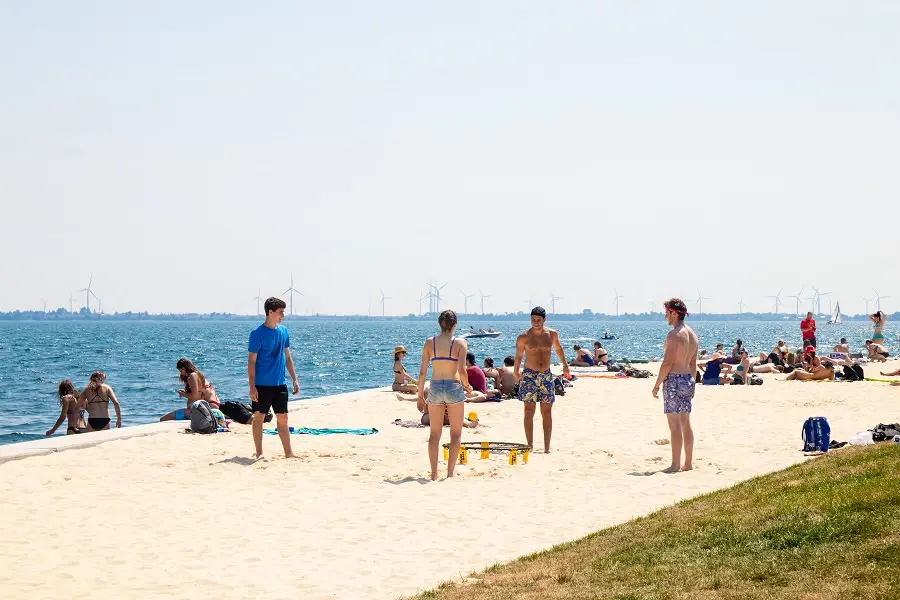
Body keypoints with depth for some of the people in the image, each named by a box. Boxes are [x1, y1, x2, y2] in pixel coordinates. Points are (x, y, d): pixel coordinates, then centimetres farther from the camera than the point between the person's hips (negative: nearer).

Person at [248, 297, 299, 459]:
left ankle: (288, 453, 12)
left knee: (283, 418, 8)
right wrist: (252, 386, -15)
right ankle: (259, 453, 10)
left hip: (280, 384, 6)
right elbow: (251, 361, -11)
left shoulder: (283, 331, 8)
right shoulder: (258, 333, -11)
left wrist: (294, 379, 11)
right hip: (262, 385, -6)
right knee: (259, 417, 3)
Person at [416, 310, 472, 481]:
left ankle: (434, 473, 8)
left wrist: (420, 395, 9)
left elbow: (422, 371, 2)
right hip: (454, 387, -3)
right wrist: (467, 386, 5)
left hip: (435, 388, 3)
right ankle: (450, 472, 5)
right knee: (456, 433, 9)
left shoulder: (430, 342, 3)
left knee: (434, 434, 11)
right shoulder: (460, 343, -4)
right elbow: (461, 370, -13)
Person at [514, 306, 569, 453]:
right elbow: (518, 356, 2)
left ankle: (547, 447, 5)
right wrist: (516, 372, -4)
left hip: (546, 375, 3)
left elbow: (558, 348, 23)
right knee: (529, 412, -5)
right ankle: (530, 446, -4)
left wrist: (565, 365, 27)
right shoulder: (524, 336, -5)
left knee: (547, 412, 3)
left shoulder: (552, 334, 5)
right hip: (529, 375, -3)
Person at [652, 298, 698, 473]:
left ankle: (675, 465, -6)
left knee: (674, 424, -7)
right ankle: (688, 463, 15)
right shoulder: (692, 334, 12)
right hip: (687, 379, 9)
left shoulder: (674, 335, -15)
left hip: (673, 380, -9)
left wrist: (657, 384, -12)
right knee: (685, 423, 12)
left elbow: (668, 363, -18)